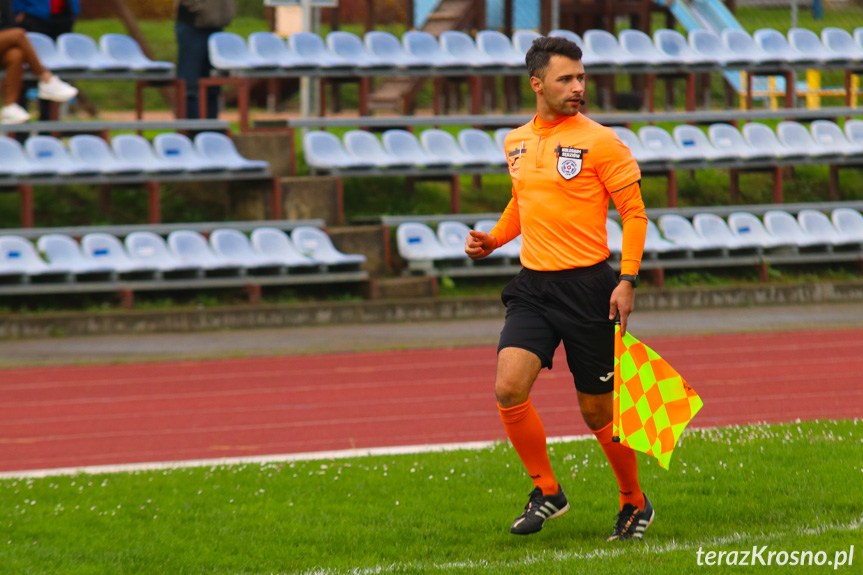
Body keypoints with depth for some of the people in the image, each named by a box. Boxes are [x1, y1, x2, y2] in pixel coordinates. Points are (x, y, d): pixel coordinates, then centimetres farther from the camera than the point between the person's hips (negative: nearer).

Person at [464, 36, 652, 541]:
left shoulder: (600, 141, -7)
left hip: (589, 288, -4)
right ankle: (547, 491, 3)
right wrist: (493, 241, 8)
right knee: (509, 388, -14)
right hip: (533, 286, 4)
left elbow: (634, 212, -5)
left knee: (598, 410, 3)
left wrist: (627, 280, -13)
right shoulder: (517, 143, 9)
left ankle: (635, 503, 24)